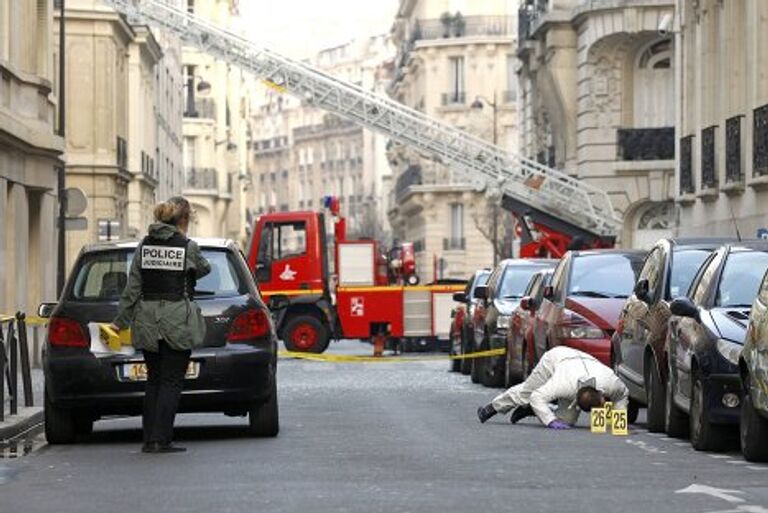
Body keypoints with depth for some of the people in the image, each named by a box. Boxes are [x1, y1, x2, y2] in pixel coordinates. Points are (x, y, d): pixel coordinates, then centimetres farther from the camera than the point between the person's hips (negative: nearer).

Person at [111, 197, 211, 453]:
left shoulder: (144, 246, 4)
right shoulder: (188, 247, -8)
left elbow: (133, 287, 3)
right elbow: (204, 269, 12)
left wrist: (121, 320, 8)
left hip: (148, 321, 5)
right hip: (178, 320, -4)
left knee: (153, 380, 14)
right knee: (172, 381, 0)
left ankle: (149, 439, 13)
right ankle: (161, 439, -5)